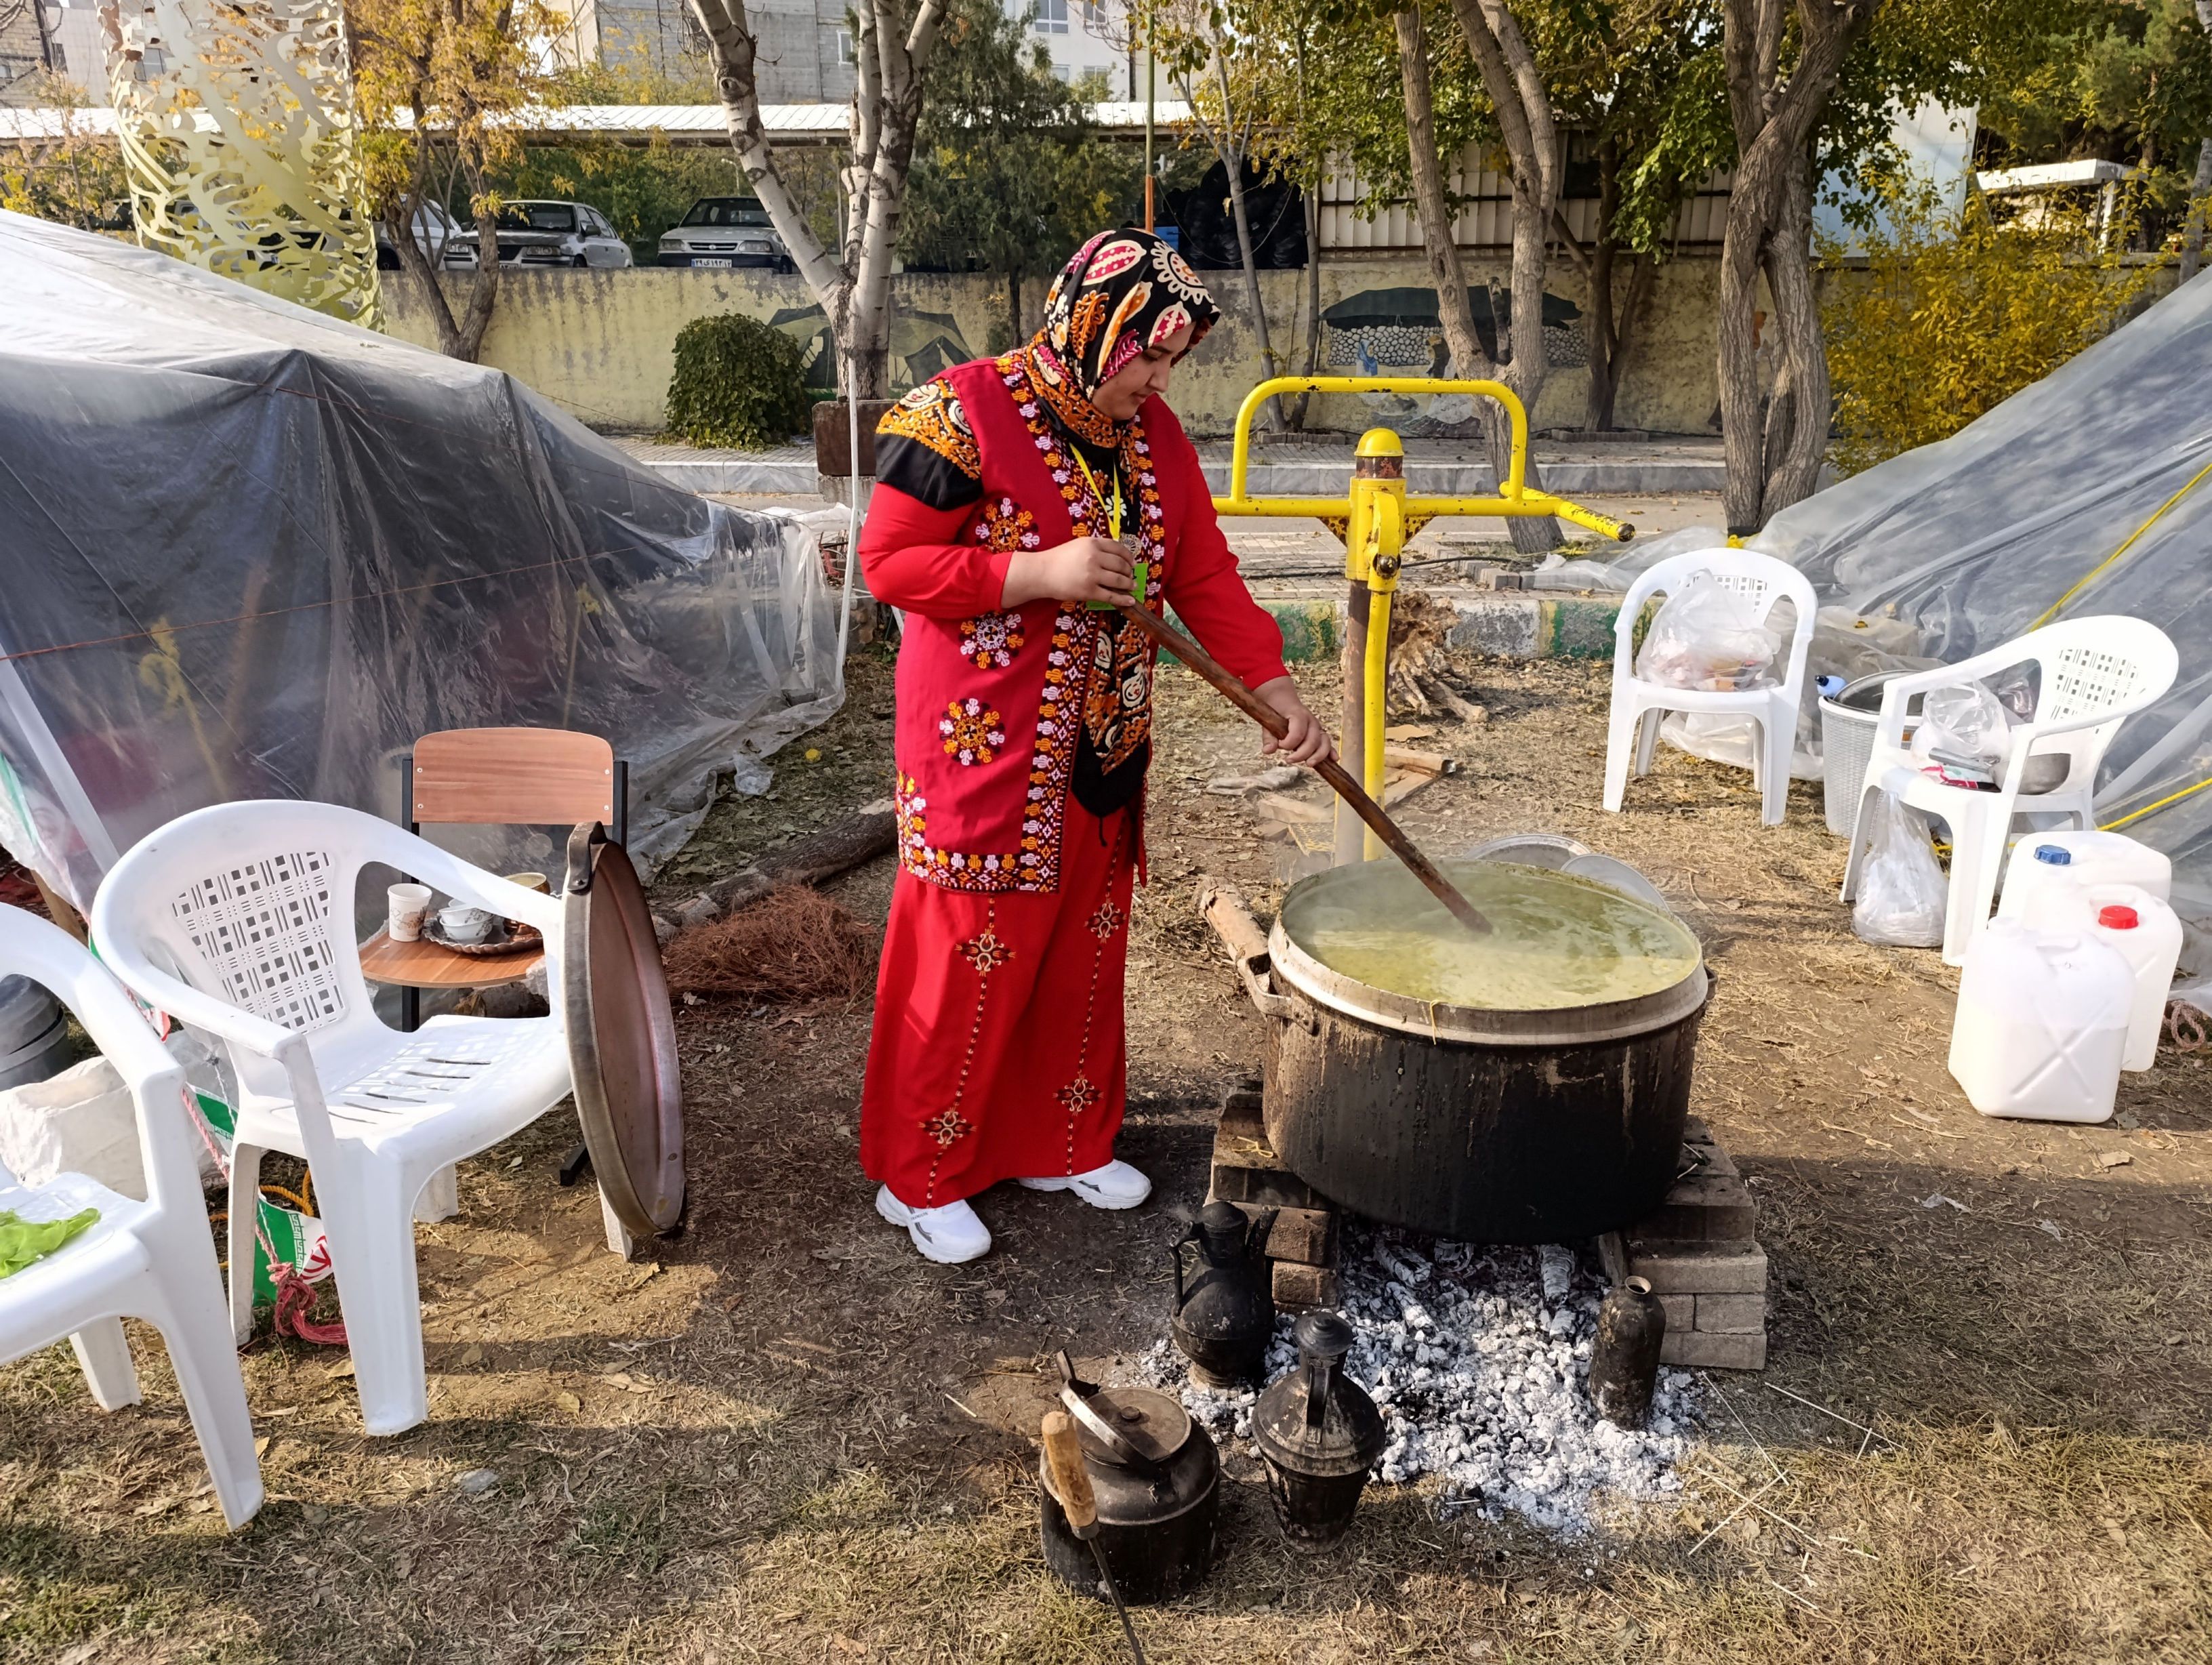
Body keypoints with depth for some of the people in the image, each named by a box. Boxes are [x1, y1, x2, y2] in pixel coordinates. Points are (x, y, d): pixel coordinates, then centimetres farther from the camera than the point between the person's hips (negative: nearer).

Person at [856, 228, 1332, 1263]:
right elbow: (886, 561, -14)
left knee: (1083, 950, 16)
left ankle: (1059, 1144, 35)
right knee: (967, 959, 1)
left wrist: (1278, 694, -4)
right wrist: (1041, 574, -23)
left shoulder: (1153, 436, 7)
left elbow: (1205, 575, 8)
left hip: (1100, 751, 7)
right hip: (983, 747, -7)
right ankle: (920, 1178, 19)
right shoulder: (967, 413, -13)